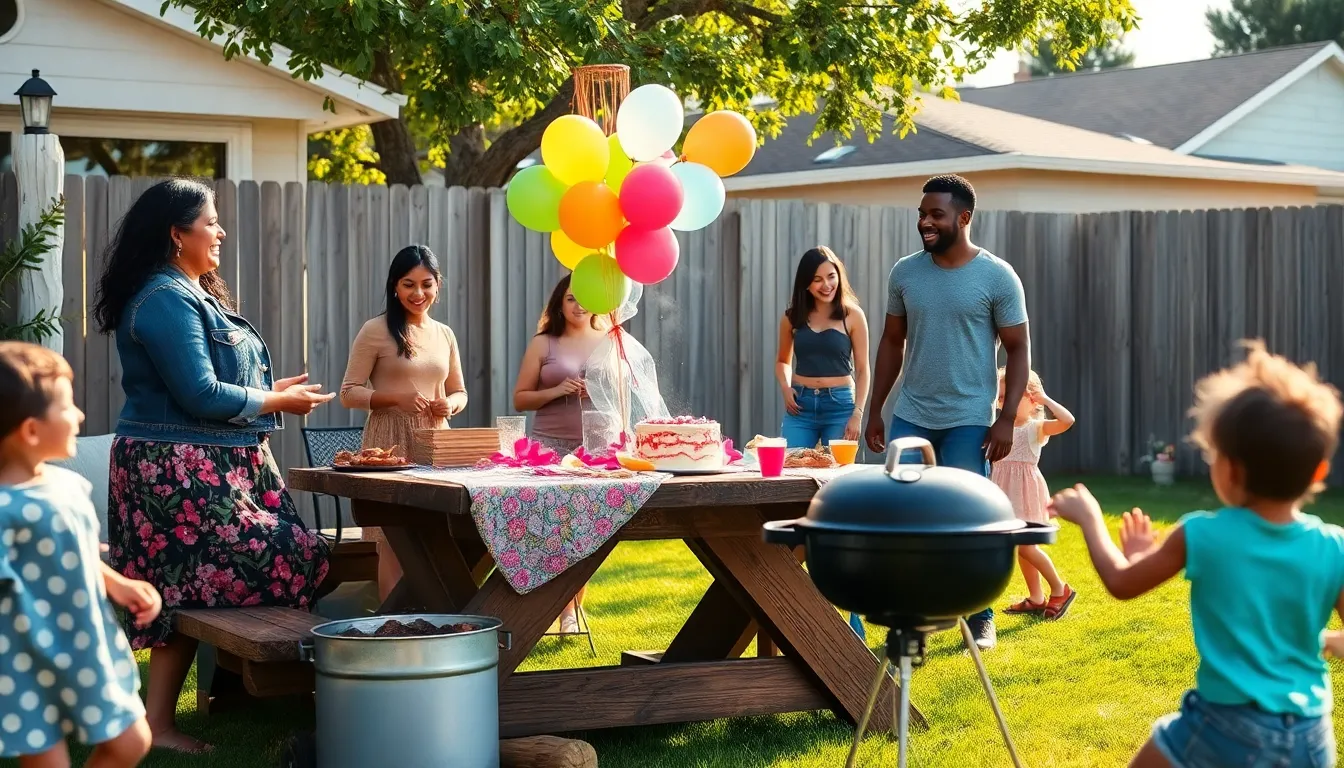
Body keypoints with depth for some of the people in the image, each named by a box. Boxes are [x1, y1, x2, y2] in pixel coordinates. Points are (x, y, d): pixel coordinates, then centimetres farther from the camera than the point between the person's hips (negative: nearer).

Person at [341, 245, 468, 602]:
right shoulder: (376, 331, -1)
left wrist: (450, 404, -1)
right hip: (391, 445, -5)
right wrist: (396, 398, -16)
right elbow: (348, 392, -2)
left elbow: (459, 392, 22)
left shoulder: (444, 335, 14)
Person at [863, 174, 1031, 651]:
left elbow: (1019, 349, -3)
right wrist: (875, 410, 11)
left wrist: (1006, 419, -10)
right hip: (910, 415, 4)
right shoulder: (905, 273, 5)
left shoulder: (997, 277, -6)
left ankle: (980, 620, 15)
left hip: (968, 420, -4)